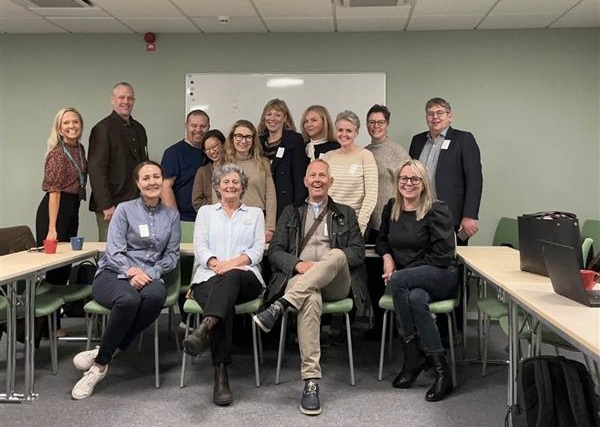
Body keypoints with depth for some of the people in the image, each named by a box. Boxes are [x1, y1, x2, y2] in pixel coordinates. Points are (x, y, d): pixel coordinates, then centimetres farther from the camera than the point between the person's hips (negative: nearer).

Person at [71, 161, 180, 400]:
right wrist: (131, 271, -22)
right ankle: (104, 357, -21)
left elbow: (172, 254, 7)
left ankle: (101, 359, -24)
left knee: (156, 295, -36)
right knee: (128, 299, -40)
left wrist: (150, 273, -11)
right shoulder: (125, 210, 5)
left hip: (150, 275, 3)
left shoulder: (172, 216, 14)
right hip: (114, 274, -2)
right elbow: (114, 251, -4)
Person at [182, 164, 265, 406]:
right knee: (225, 306, -36)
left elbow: (257, 250, 10)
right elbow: (200, 246, 11)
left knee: (231, 277, -40)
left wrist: (233, 263, -11)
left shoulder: (255, 213, 24)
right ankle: (220, 375, -41)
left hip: (245, 277, 0)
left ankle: (203, 329, -60)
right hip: (209, 276, 0)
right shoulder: (206, 211, 26)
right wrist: (216, 263, -11)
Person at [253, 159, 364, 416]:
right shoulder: (291, 212, 25)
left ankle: (279, 307, -43)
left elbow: (358, 253, 10)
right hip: (300, 278, 0)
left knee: (336, 254, -36)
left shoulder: (345, 213, 23)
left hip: (336, 282, 1)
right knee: (311, 299, -39)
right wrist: (297, 264, -10)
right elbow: (275, 252, 13)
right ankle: (311, 382, -41)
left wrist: (326, 263, -9)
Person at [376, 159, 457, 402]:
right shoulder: (391, 209, 11)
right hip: (409, 280, 4)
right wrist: (387, 257, 3)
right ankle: (439, 368, -26)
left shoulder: (437, 211, -6)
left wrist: (401, 272, -16)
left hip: (440, 276, -4)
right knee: (416, 299, -34)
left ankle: (414, 354, -20)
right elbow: (382, 239, 28)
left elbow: (442, 255, -13)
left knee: (399, 281, -34)